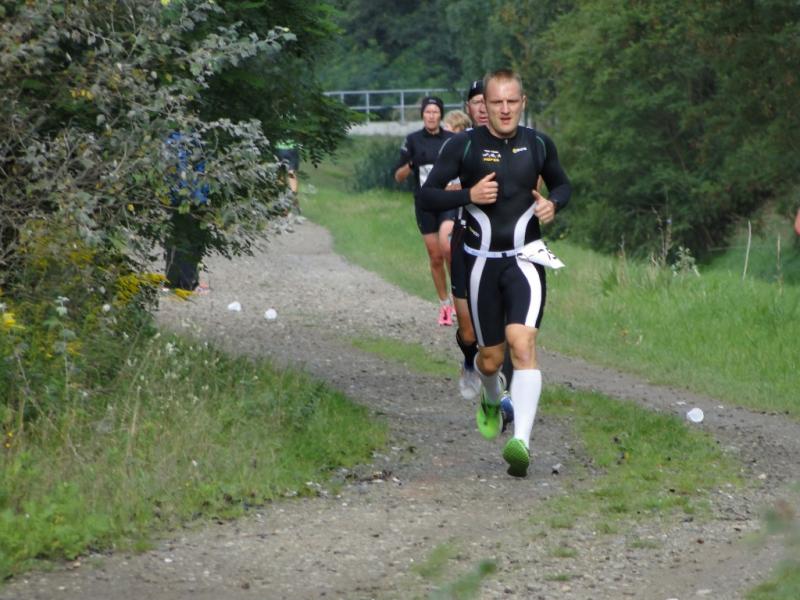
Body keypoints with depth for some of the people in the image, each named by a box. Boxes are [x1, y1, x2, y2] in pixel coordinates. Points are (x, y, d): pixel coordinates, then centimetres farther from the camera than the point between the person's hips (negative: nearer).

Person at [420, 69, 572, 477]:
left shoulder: (538, 144, 3)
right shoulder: (463, 145, -4)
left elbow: (562, 185, 20)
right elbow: (427, 195, -2)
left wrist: (553, 203, -3)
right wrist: (468, 195, -19)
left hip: (524, 259, 0)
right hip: (481, 262, 0)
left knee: (522, 343, -22)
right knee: (490, 358, 10)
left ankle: (521, 442, -30)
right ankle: (491, 402, 48)